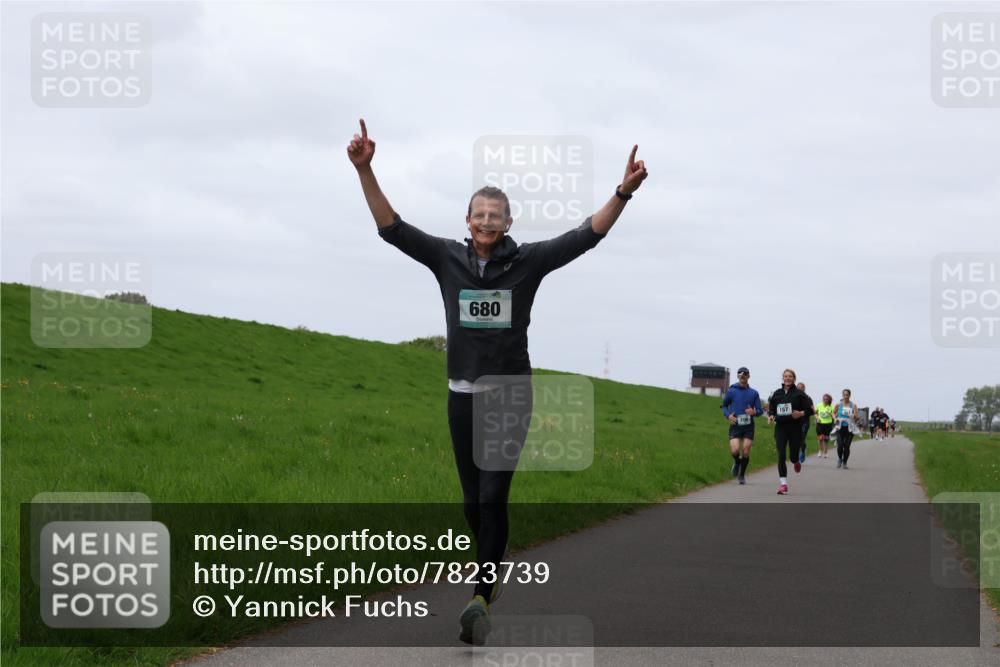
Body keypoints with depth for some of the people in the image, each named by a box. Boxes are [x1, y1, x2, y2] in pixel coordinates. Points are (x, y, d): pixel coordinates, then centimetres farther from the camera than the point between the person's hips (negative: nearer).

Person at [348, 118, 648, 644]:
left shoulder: (528, 260, -4)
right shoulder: (447, 258, 0)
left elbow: (588, 234, -11)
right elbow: (392, 227, -7)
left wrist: (623, 193, -26)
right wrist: (364, 171, -20)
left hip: (510, 395, -3)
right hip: (463, 394, 3)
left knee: (493, 497, -13)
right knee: (472, 501, 10)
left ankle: (480, 599, -15)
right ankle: (491, 572, 35)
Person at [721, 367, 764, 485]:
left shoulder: (754, 393, 6)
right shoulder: (732, 391, 2)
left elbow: (760, 410, 7)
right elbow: (724, 405, 14)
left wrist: (754, 412, -16)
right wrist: (728, 415, -6)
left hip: (748, 426, 1)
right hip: (735, 426, -1)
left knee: (746, 452, -2)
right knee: (735, 450, -17)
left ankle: (742, 475, 18)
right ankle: (736, 462, 18)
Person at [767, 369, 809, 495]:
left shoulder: (799, 394, -2)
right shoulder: (777, 393, 7)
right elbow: (771, 408, 16)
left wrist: (801, 413, -20)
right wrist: (771, 416, -4)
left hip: (795, 428, -2)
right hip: (780, 427, 2)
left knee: (793, 455, 5)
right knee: (781, 455, -9)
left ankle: (796, 462, 45)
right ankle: (783, 483, -7)